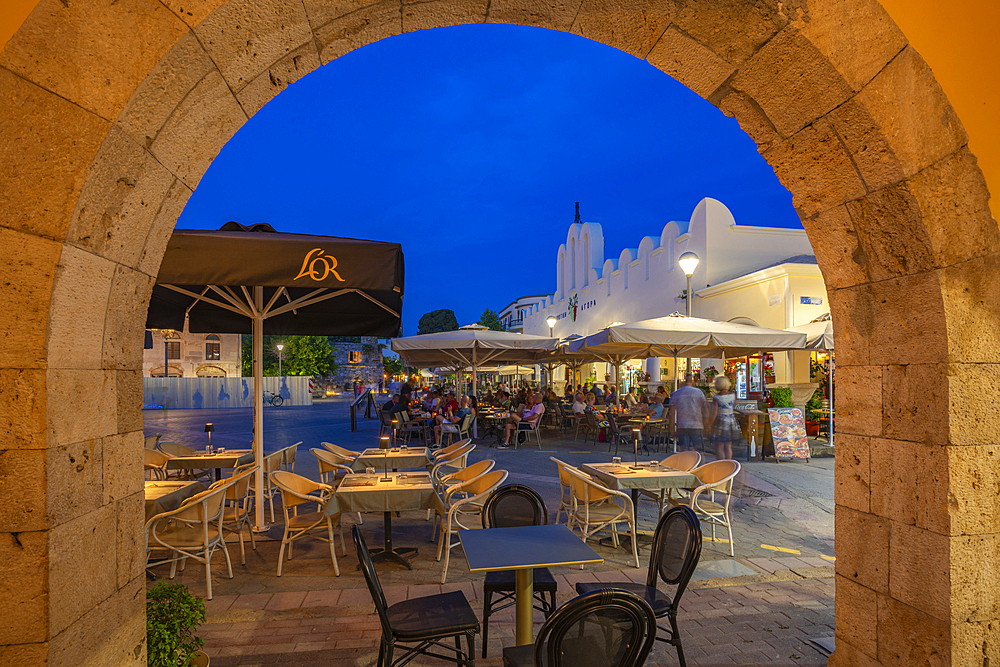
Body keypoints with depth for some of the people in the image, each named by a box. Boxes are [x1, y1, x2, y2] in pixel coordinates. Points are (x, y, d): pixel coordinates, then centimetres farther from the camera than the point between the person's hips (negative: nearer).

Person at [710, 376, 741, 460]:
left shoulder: (716, 398, -13)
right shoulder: (733, 395, 0)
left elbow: (714, 413, -18)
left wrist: (711, 424, -6)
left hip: (720, 422, -5)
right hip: (731, 421, 5)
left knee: (719, 447, 2)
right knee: (728, 446, 11)